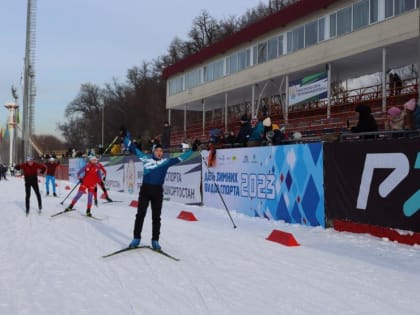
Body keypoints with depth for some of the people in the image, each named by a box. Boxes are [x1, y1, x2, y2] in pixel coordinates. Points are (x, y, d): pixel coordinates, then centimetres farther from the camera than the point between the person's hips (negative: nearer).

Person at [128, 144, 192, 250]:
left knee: (156, 217, 5)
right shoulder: (147, 158, 7)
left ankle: (155, 240, 13)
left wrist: (192, 149, 10)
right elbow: (135, 150, 15)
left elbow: (180, 157, 11)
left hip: (157, 190, 1)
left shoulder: (166, 161, 7)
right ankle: (136, 238, 12)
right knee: (140, 214, 3)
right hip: (145, 189, 0)